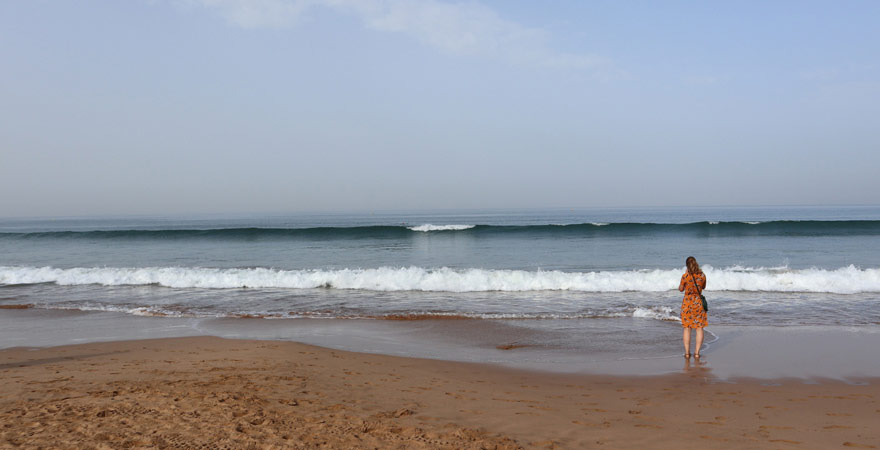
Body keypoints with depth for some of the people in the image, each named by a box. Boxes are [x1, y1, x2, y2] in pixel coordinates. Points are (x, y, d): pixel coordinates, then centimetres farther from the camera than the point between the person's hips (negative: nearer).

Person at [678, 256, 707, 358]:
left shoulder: (685, 276, -13)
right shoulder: (702, 275, -5)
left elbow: (681, 289, 1)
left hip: (687, 302, -2)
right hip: (698, 302, 2)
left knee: (686, 328, 6)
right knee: (699, 328, 9)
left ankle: (687, 352, 6)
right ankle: (697, 352, 8)